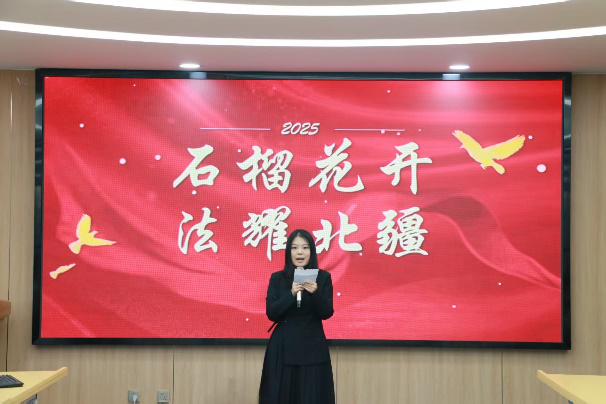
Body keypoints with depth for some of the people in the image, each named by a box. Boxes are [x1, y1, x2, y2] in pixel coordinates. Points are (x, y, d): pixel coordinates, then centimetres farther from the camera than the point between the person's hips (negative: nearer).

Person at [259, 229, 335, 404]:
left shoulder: (323, 277, 0)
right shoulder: (277, 278, 2)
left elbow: (327, 313, -5)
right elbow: (271, 313, -5)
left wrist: (315, 293, -23)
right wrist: (291, 294, -19)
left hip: (313, 349, -1)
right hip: (283, 349, 1)